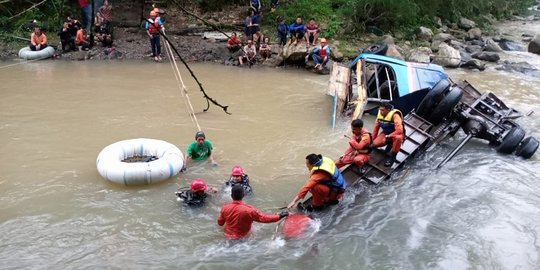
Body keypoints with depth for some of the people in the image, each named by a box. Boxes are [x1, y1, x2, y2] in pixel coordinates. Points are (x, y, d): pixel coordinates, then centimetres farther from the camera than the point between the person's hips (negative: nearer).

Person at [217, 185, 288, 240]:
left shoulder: (225, 207, -14)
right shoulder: (249, 210, -26)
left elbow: (220, 223, 0)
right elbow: (264, 218, -20)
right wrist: (279, 216, -11)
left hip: (227, 236, 5)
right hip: (242, 237, -5)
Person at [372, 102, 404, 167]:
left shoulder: (395, 115, -29)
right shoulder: (380, 114, -10)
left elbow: (399, 130, -36)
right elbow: (376, 127, 3)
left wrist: (387, 137, -33)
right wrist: (373, 139, 6)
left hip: (396, 134, -6)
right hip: (386, 133, 6)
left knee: (398, 138, -41)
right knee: (375, 144, -19)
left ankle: (392, 157, -21)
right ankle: (390, 143, 12)